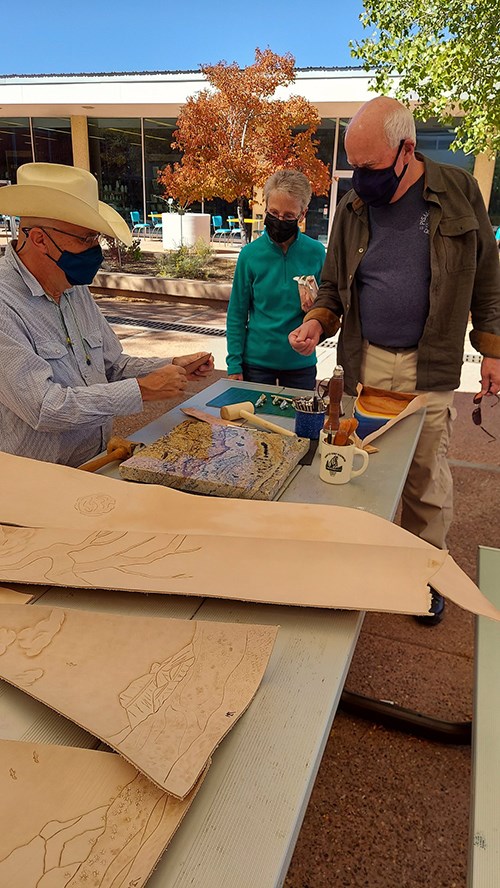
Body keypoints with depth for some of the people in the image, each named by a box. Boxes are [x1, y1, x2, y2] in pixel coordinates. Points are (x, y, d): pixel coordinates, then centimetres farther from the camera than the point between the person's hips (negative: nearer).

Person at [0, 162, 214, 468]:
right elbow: (44, 408, -23)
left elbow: (113, 365, 16)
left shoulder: (76, 290, 9)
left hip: (98, 462, 7)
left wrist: (173, 367, 0)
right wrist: (143, 390, -18)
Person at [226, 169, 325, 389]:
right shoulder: (250, 254, -6)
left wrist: (314, 307, -17)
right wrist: (234, 365, -6)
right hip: (256, 361, -1)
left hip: (301, 363, 1)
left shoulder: (316, 252, -4)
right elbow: (237, 315, -2)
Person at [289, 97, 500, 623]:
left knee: (426, 474, 5)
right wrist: (317, 322, -7)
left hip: (430, 366, -1)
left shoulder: (458, 191, 1)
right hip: (366, 363, 2)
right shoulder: (352, 209, 6)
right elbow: (333, 284, 13)